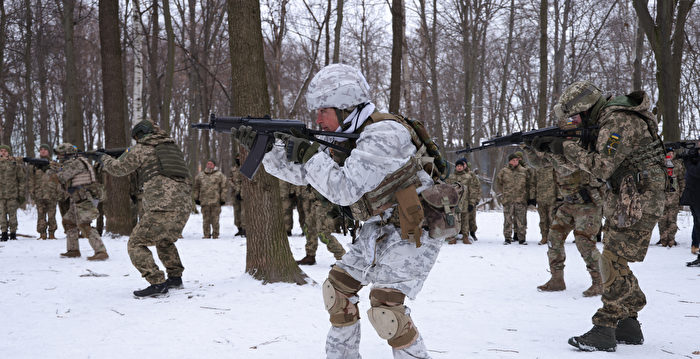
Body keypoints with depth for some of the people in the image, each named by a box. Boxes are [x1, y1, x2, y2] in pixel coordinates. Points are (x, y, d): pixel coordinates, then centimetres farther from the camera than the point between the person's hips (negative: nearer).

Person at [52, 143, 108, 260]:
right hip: (77, 202, 11)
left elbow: (58, 178, -12)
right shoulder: (70, 165, 19)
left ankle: (101, 252, -26)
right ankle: (73, 250, 27)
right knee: (68, 222, 21)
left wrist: (53, 173, 9)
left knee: (84, 226, -19)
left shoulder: (77, 163, -12)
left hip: (85, 200, -11)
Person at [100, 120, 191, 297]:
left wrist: (104, 159, 35)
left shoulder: (141, 149, 3)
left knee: (136, 244, 1)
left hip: (162, 207, -7)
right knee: (164, 241, 31)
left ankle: (157, 283, -12)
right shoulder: (173, 145, 21)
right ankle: (175, 277, 31)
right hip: (184, 206, 7)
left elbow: (118, 168, 15)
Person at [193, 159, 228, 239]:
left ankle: (215, 235, 5)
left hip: (215, 201, -3)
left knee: (215, 219, -2)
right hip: (204, 201, 3)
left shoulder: (219, 175, 5)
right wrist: (196, 198, 14)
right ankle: (206, 234, 11)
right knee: (206, 219, 4)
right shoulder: (200, 175, 14)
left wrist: (223, 199, -3)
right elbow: (196, 187, 20)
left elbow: (223, 188, 3)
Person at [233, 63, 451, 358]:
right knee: (338, 286, 9)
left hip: (415, 228, -9)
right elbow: (298, 173, 10)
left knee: (385, 305, -18)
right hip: (380, 228, 9)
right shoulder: (342, 139, 4)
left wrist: (308, 154, -23)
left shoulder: (383, 135, -25)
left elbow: (344, 190, -30)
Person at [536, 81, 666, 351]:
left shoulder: (618, 121, -19)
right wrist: (554, 145, 5)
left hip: (639, 200, -10)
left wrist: (567, 148, -15)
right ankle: (628, 326, 19)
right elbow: (590, 158, 18)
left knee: (613, 261, -12)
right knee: (615, 261, 12)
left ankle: (604, 331, -10)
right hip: (623, 199, 10)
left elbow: (602, 167, -23)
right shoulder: (604, 120, 13)